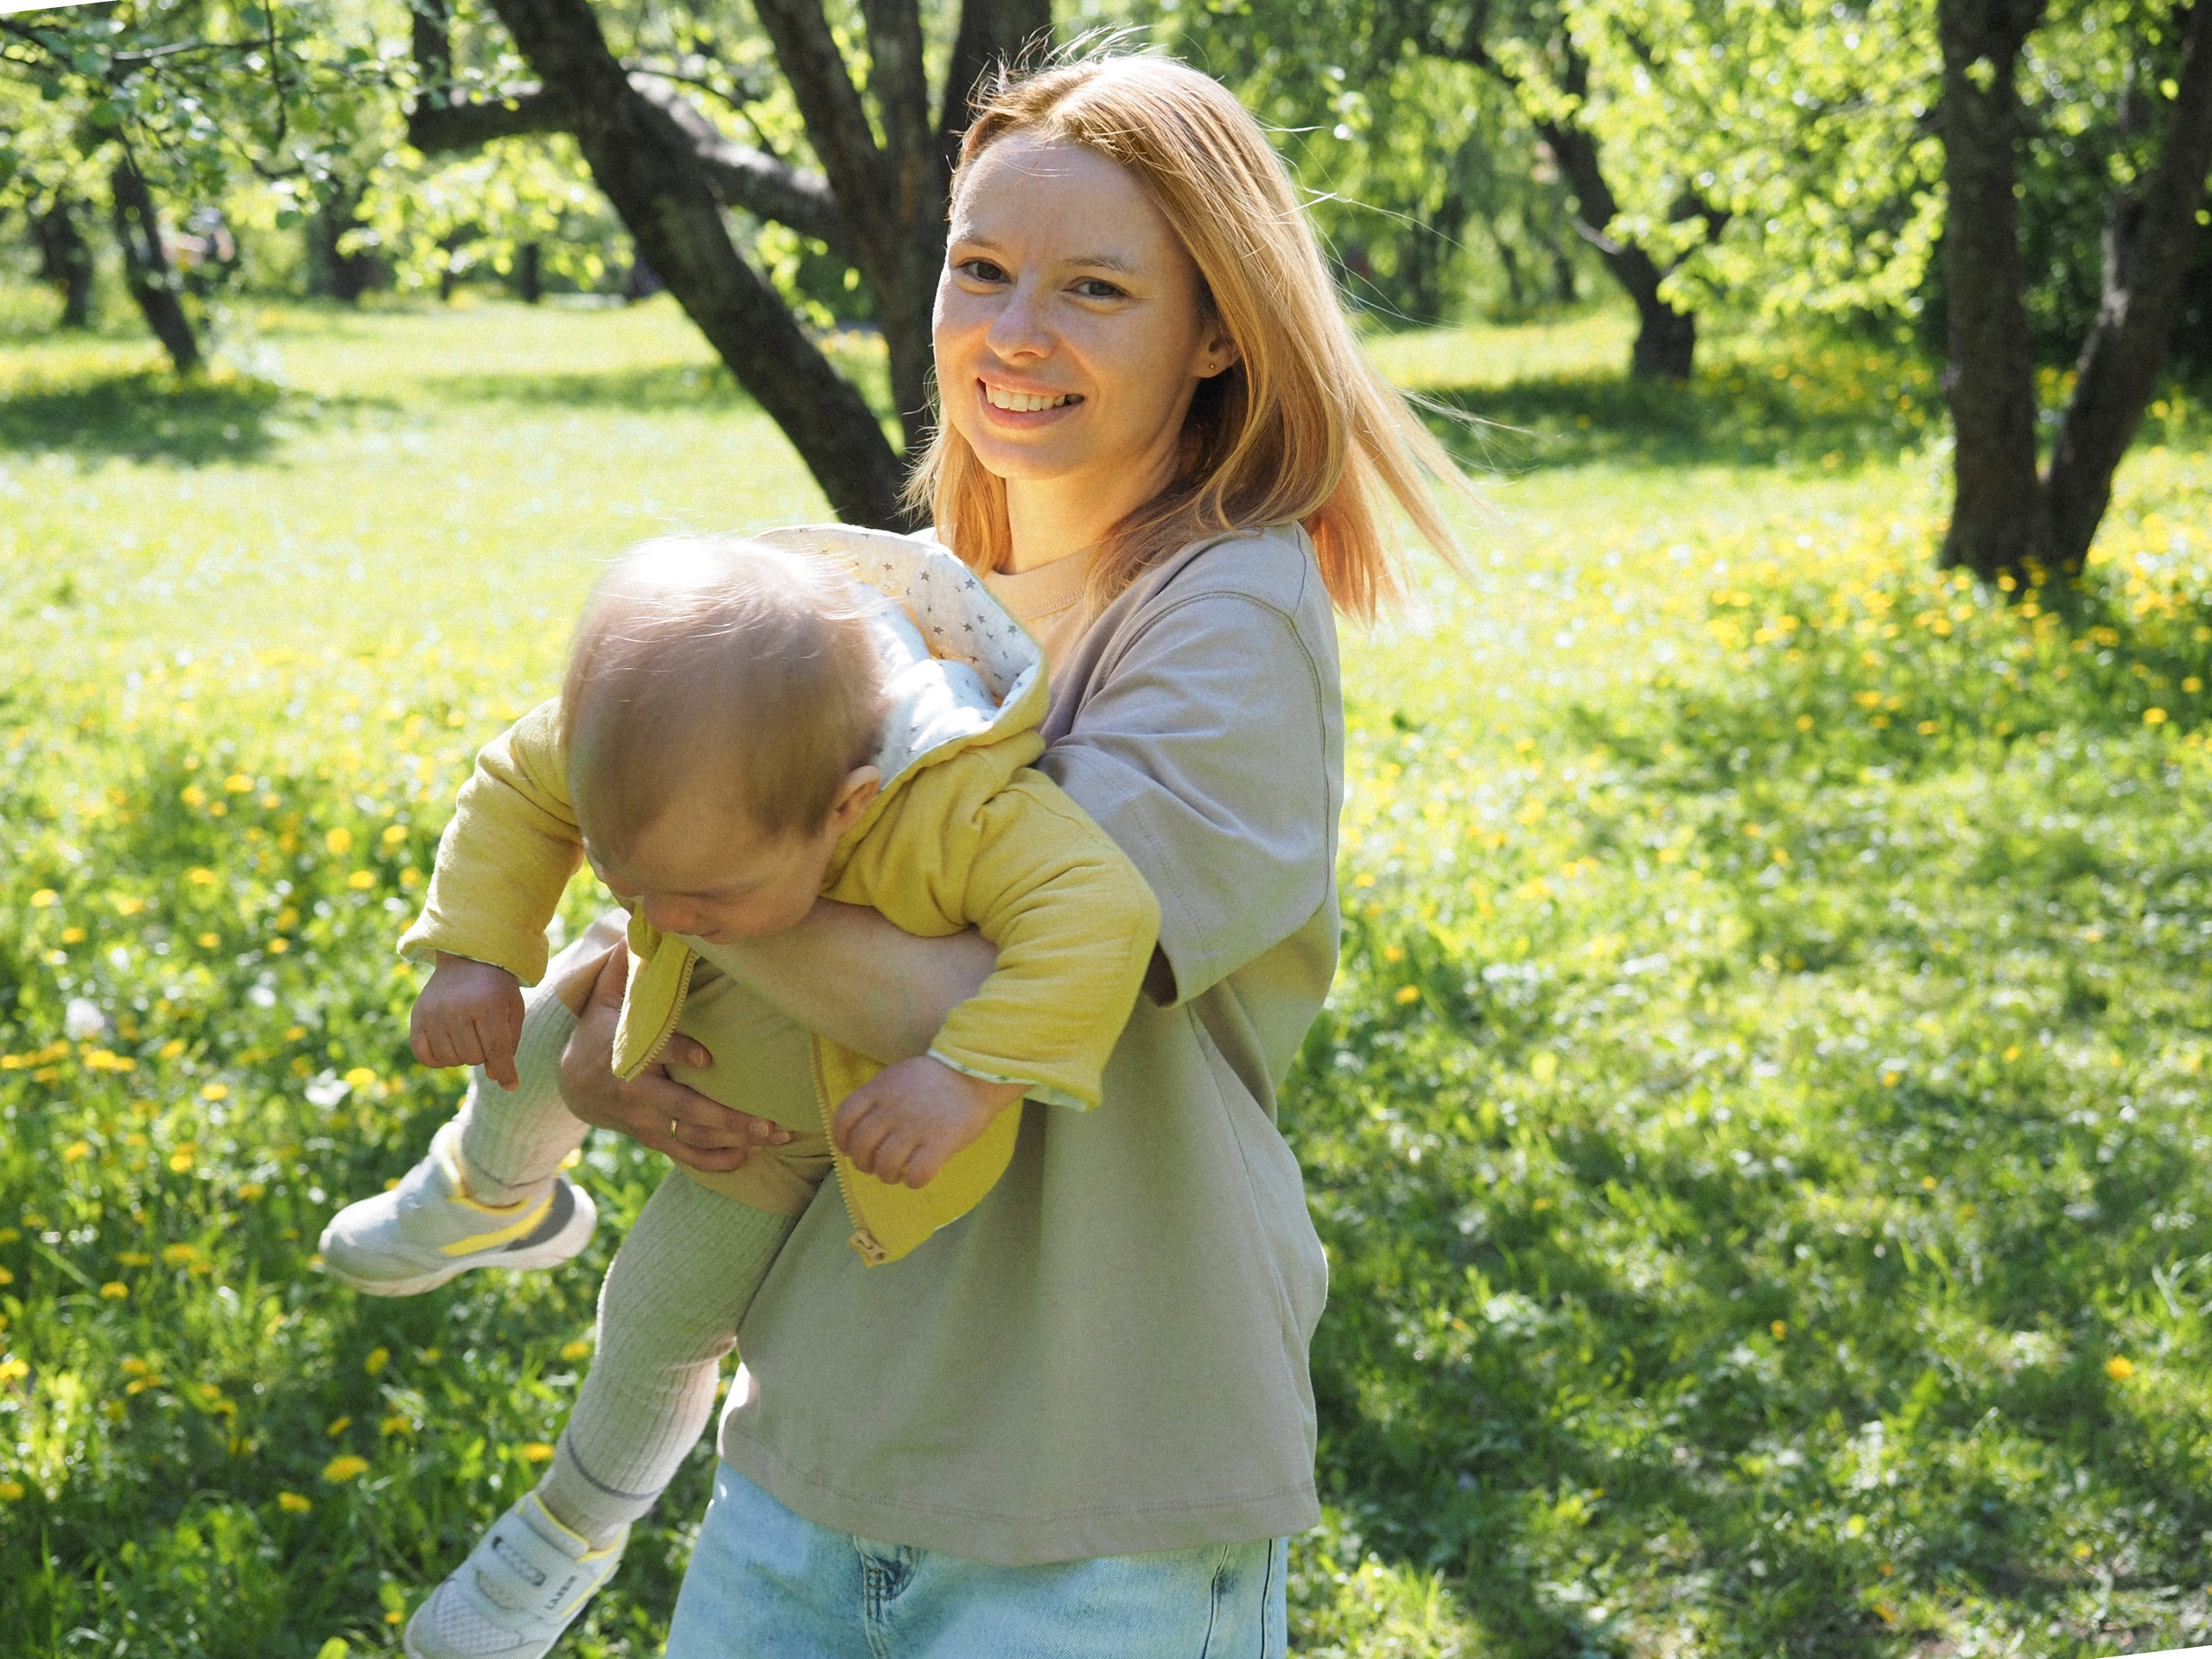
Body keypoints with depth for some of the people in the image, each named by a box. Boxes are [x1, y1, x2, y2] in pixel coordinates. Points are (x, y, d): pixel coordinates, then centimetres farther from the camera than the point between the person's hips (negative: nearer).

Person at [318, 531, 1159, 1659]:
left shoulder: (959, 813, -51)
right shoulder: (642, 728, -34)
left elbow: (1103, 914, -58)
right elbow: (518, 787, -16)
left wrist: (970, 1077, -64)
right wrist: (472, 954, -26)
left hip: (827, 1099, -4)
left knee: (663, 1313, 6)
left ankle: (576, 1529, 38)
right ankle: (491, 1198, 61)